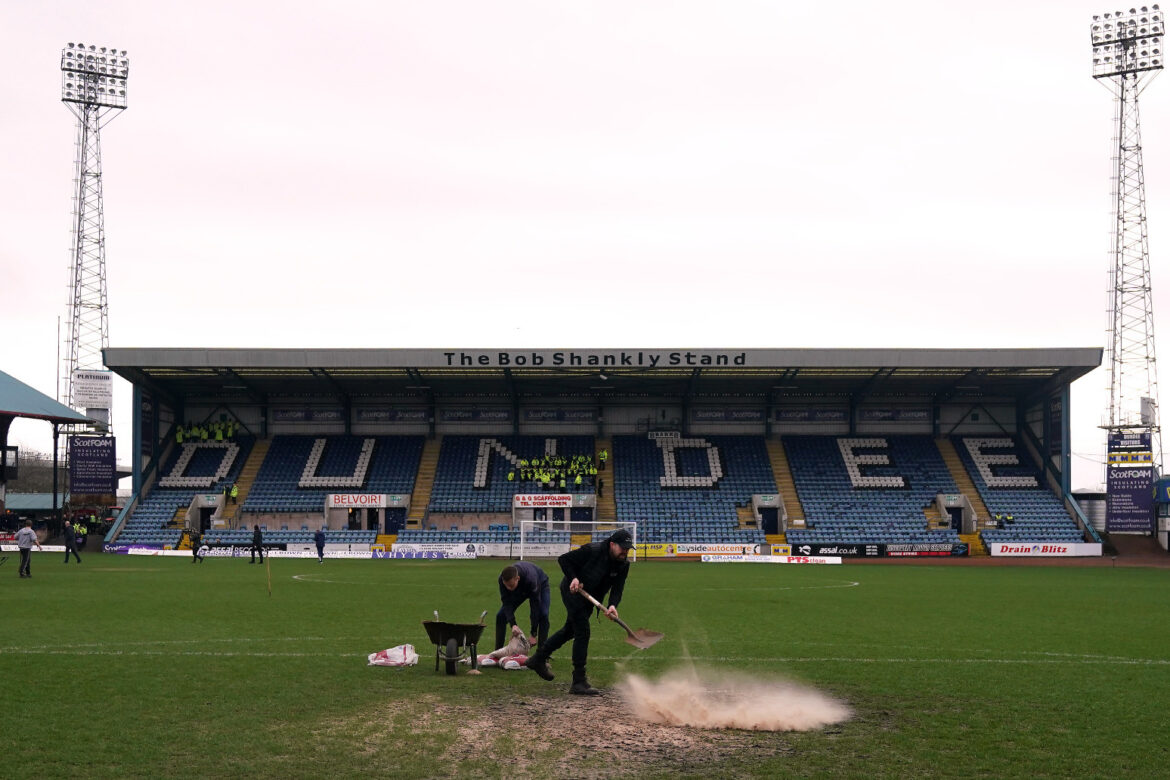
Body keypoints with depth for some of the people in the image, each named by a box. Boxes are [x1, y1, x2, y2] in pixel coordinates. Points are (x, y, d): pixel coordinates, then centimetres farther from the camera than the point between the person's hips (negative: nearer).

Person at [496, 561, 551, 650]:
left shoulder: (530, 579, -46)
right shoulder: (502, 579, -35)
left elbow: (535, 605, -39)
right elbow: (506, 603, -29)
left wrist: (534, 635, -35)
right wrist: (513, 625, -43)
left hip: (540, 585, -4)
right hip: (520, 589, 4)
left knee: (543, 615, -26)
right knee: (501, 616, -8)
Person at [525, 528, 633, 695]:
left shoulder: (623, 565, -8)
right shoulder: (592, 550, -26)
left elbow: (617, 588, -12)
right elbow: (563, 559, -17)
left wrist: (613, 605, -31)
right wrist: (573, 578, -29)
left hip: (588, 598, 8)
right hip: (572, 592, -8)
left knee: (570, 630, 20)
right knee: (582, 632, -14)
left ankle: (538, 659, 39)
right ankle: (579, 682, -12)